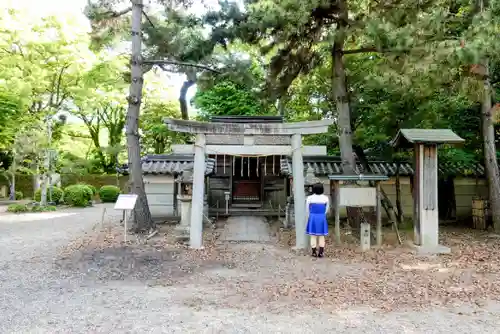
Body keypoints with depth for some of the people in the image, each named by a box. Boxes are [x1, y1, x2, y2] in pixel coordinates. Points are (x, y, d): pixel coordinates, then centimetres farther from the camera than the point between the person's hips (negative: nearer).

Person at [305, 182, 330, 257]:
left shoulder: (309, 198, -7)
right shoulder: (326, 198, -3)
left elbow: (307, 209, 2)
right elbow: (327, 209, 7)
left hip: (313, 218, -1)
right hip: (322, 218, 1)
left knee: (313, 236, 6)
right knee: (321, 236, 9)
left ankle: (314, 252, 9)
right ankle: (321, 252, 10)